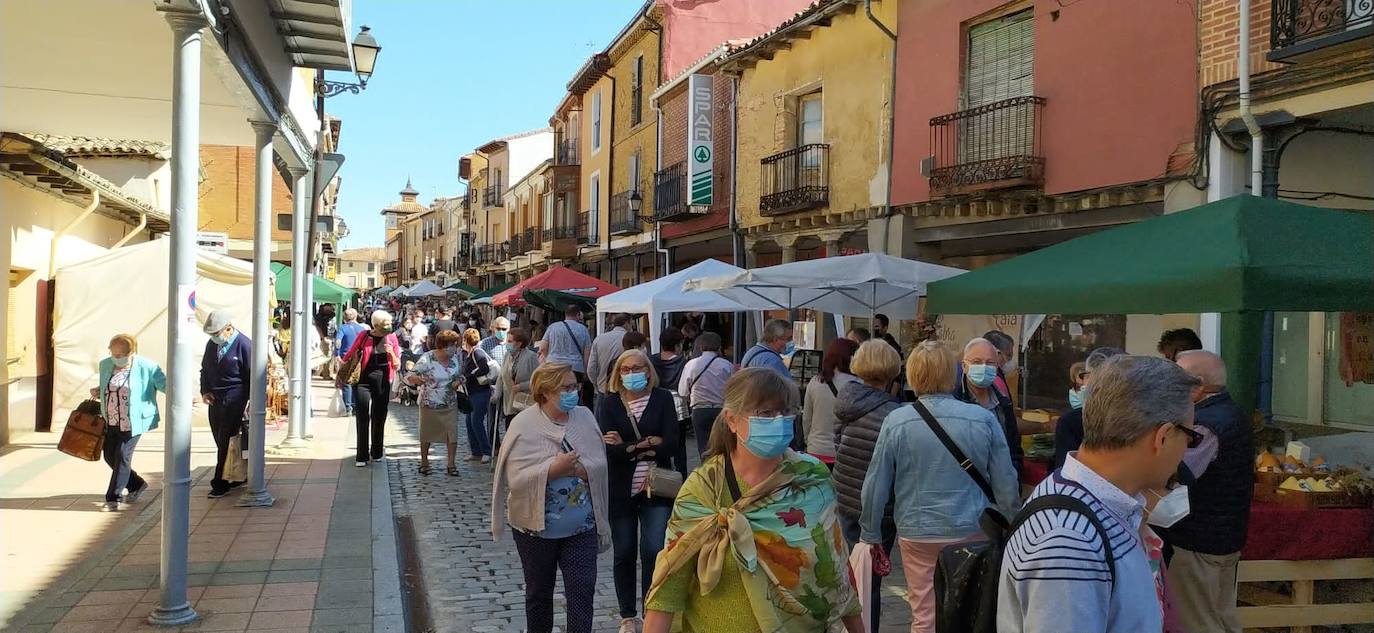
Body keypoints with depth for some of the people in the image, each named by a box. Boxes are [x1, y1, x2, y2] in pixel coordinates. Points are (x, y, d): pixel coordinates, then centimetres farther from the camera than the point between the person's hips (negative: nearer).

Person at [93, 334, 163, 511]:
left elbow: (165, 384, -9)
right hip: (110, 422, 7)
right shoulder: (105, 365, 7)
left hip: (132, 422, -7)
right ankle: (137, 485, 31)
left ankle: (113, 498, 3)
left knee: (122, 457, -7)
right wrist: (97, 392, 2)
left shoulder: (146, 367, -11)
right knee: (109, 456, 11)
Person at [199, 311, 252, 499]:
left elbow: (251, 376, -8)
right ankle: (238, 477, 20)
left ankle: (220, 484, 0)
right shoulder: (211, 344, 10)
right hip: (215, 399, 7)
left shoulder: (244, 345, -10)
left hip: (234, 400, -7)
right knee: (221, 442, 9)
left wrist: (248, 403, -11)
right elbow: (204, 369, 21)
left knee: (227, 442, -6)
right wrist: (205, 391, 6)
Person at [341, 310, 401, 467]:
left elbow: (397, 366, 4)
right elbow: (348, 356, 6)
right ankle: (362, 456, 0)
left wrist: (391, 353, -14)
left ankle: (377, 453, 25)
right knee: (362, 420, -4)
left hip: (383, 383, 2)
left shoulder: (391, 338, 2)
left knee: (379, 419, 11)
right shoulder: (364, 337, -4)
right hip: (363, 381, -2)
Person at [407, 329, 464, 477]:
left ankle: (451, 464, 5)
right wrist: (418, 379, -43)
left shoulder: (455, 357, -2)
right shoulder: (427, 359, -17)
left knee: (452, 433, -4)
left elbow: (460, 375, 13)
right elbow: (410, 376, -20)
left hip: (450, 404, 3)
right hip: (430, 404, -3)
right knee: (426, 434, 12)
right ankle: (424, 462, 29)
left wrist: (458, 382, -11)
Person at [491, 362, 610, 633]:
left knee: (583, 592, -2)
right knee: (539, 593, 16)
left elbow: (599, 466, -1)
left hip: (582, 527, 2)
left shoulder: (585, 417, 0)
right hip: (537, 527, -2)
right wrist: (555, 468, -26)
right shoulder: (524, 425, -12)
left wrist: (576, 468, -19)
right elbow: (517, 479, -19)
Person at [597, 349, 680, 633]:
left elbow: (671, 445, -11)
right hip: (621, 490, 1)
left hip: (656, 488, -1)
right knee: (624, 554, 10)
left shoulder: (662, 399, -2)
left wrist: (628, 447, -14)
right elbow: (609, 450, -12)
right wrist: (649, 444, -15)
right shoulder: (610, 404, -1)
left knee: (654, 551, -8)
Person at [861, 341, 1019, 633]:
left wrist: (871, 535, 9)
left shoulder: (896, 422, -10)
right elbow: (1005, 483, -2)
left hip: (917, 533, 0)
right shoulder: (984, 419, -9)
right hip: (973, 532, 1)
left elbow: (876, 485, -3)